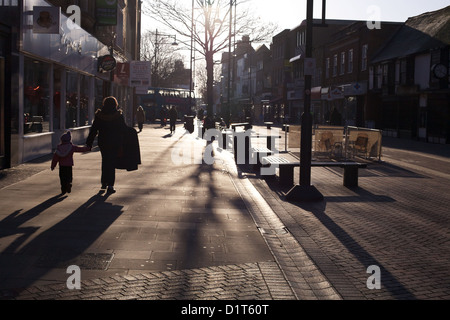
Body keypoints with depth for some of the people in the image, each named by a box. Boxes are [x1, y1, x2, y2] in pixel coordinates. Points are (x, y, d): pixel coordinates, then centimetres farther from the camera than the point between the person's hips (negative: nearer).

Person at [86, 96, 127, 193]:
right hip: (115, 143, -2)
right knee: (112, 163, 2)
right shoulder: (119, 116, -9)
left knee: (105, 161, 20)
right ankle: (110, 185, -5)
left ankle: (104, 183, 27)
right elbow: (124, 129, -5)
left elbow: (93, 130, -1)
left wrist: (89, 143, 5)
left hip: (103, 143, 2)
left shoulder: (99, 115, -3)